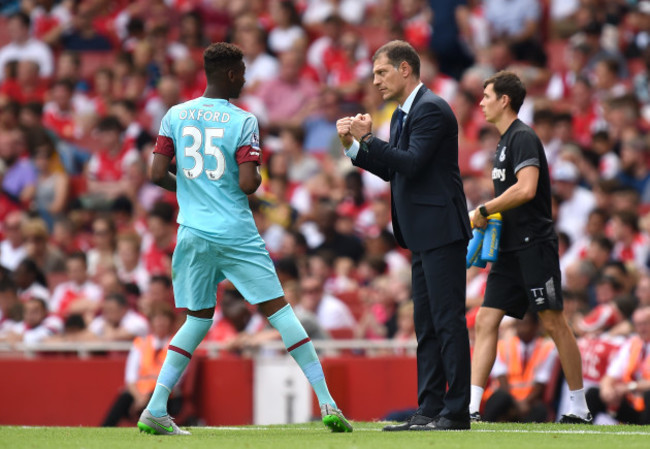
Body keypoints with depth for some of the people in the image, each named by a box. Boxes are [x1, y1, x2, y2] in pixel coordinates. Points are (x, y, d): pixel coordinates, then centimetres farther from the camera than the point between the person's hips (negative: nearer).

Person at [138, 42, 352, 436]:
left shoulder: (175, 116, 5)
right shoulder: (243, 122, -6)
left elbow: (158, 174, 2)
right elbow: (248, 184, -15)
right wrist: (258, 176, 8)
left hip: (192, 233, 4)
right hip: (236, 235, -4)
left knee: (198, 319, 16)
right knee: (280, 311, 1)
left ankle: (155, 409, 6)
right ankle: (327, 403, -2)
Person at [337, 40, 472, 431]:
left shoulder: (431, 109, -13)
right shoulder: (405, 113, 18)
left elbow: (411, 163, -22)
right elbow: (391, 170, 20)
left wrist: (369, 138, -17)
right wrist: (354, 146, 9)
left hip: (442, 230, -11)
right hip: (423, 234, 11)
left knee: (448, 320, -9)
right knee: (427, 325, 10)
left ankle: (456, 411, -8)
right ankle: (429, 410, 12)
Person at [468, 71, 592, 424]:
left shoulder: (523, 138, -11)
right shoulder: (505, 142, 18)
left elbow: (526, 189, -24)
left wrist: (483, 211, -15)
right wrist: (487, 221, 10)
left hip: (534, 245, -9)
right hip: (509, 249, 9)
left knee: (553, 323, -3)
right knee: (486, 320, -1)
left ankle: (579, 407, 5)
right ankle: (471, 405, -5)